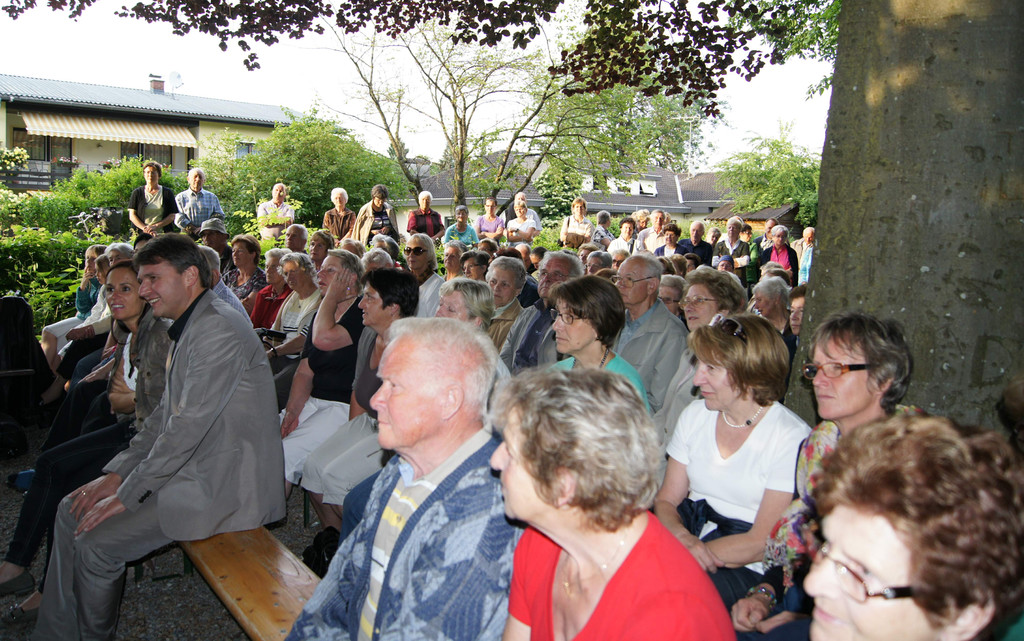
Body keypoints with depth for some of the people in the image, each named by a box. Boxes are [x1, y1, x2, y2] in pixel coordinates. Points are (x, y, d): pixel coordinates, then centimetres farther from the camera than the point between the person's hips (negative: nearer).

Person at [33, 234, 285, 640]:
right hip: (189, 466, 10)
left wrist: (128, 493, -14)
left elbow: (189, 425, -23)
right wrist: (117, 473, 7)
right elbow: (165, 416, 17)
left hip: (221, 484, -10)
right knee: (72, 511, 10)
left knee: (95, 543, -12)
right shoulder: (191, 329, 14)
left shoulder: (218, 329, -21)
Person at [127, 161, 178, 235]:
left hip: (162, 234, -1)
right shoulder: (137, 193, 13)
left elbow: (172, 216, 5)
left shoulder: (167, 193, 11)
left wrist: (156, 226, -8)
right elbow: (132, 215, 8)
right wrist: (145, 228, -8)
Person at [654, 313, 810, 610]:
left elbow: (761, 544, -13)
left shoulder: (792, 438, -12)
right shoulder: (695, 414, 7)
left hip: (746, 569, -5)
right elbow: (666, 499, 6)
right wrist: (681, 537, -17)